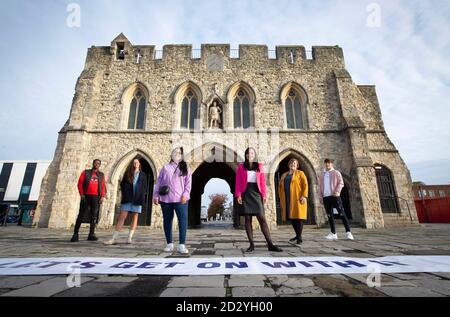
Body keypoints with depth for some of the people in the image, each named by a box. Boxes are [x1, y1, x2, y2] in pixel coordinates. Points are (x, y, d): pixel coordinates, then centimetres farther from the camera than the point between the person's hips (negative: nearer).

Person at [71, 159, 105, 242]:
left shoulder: (101, 175, 13)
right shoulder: (85, 172, 10)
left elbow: (103, 186, 8)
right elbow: (80, 183, 3)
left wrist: (102, 196, -3)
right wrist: (81, 194, -7)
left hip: (96, 197, 2)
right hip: (86, 196, -1)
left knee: (94, 216, 1)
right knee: (81, 215, -1)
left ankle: (91, 234, 6)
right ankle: (75, 234, 7)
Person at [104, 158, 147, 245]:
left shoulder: (143, 175, 10)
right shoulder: (128, 173, 11)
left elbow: (145, 187, 9)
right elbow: (122, 184, 13)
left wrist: (142, 197, -3)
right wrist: (124, 193, 1)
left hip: (137, 199, 0)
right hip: (127, 198, 0)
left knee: (135, 217, 1)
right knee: (122, 217, -3)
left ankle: (129, 238, 6)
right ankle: (114, 238, -1)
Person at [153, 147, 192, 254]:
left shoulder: (185, 168, 11)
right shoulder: (165, 168, 14)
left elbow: (188, 182, 3)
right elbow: (158, 182, 11)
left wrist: (185, 194, -10)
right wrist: (155, 195, 3)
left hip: (180, 199, -2)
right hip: (165, 199, 2)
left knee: (183, 220, -11)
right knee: (167, 221, 7)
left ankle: (182, 245, -6)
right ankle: (169, 244, 19)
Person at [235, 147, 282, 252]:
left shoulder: (259, 166, 11)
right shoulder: (241, 167, 9)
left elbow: (262, 181, 7)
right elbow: (238, 182, 3)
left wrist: (264, 195, -2)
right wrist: (238, 195, -7)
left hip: (256, 193, 0)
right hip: (246, 194, 0)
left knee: (262, 219, -5)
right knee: (247, 219, 0)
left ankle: (270, 244, -2)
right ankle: (252, 244, 6)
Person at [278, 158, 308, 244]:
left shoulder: (300, 173, 4)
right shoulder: (284, 175, 18)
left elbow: (305, 185, -6)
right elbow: (280, 186, 17)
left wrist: (304, 196, -17)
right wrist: (281, 198, 8)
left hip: (297, 199, -5)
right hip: (287, 200, 5)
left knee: (298, 216, -6)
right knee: (291, 217, 8)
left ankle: (299, 237, 1)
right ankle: (297, 235, 24)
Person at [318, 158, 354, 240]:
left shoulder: (336, 173, 8)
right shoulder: (322, 175, 19)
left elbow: (341, 183, -3)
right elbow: (320, 186, 17)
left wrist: (337, 191, -18)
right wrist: (320, 196, 8)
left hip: (335, 196, -4)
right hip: (325, 197, 4)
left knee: (341, 213, -5)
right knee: (330, 215, 3)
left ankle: (348, 232, 0)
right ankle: (333, 233, 7)